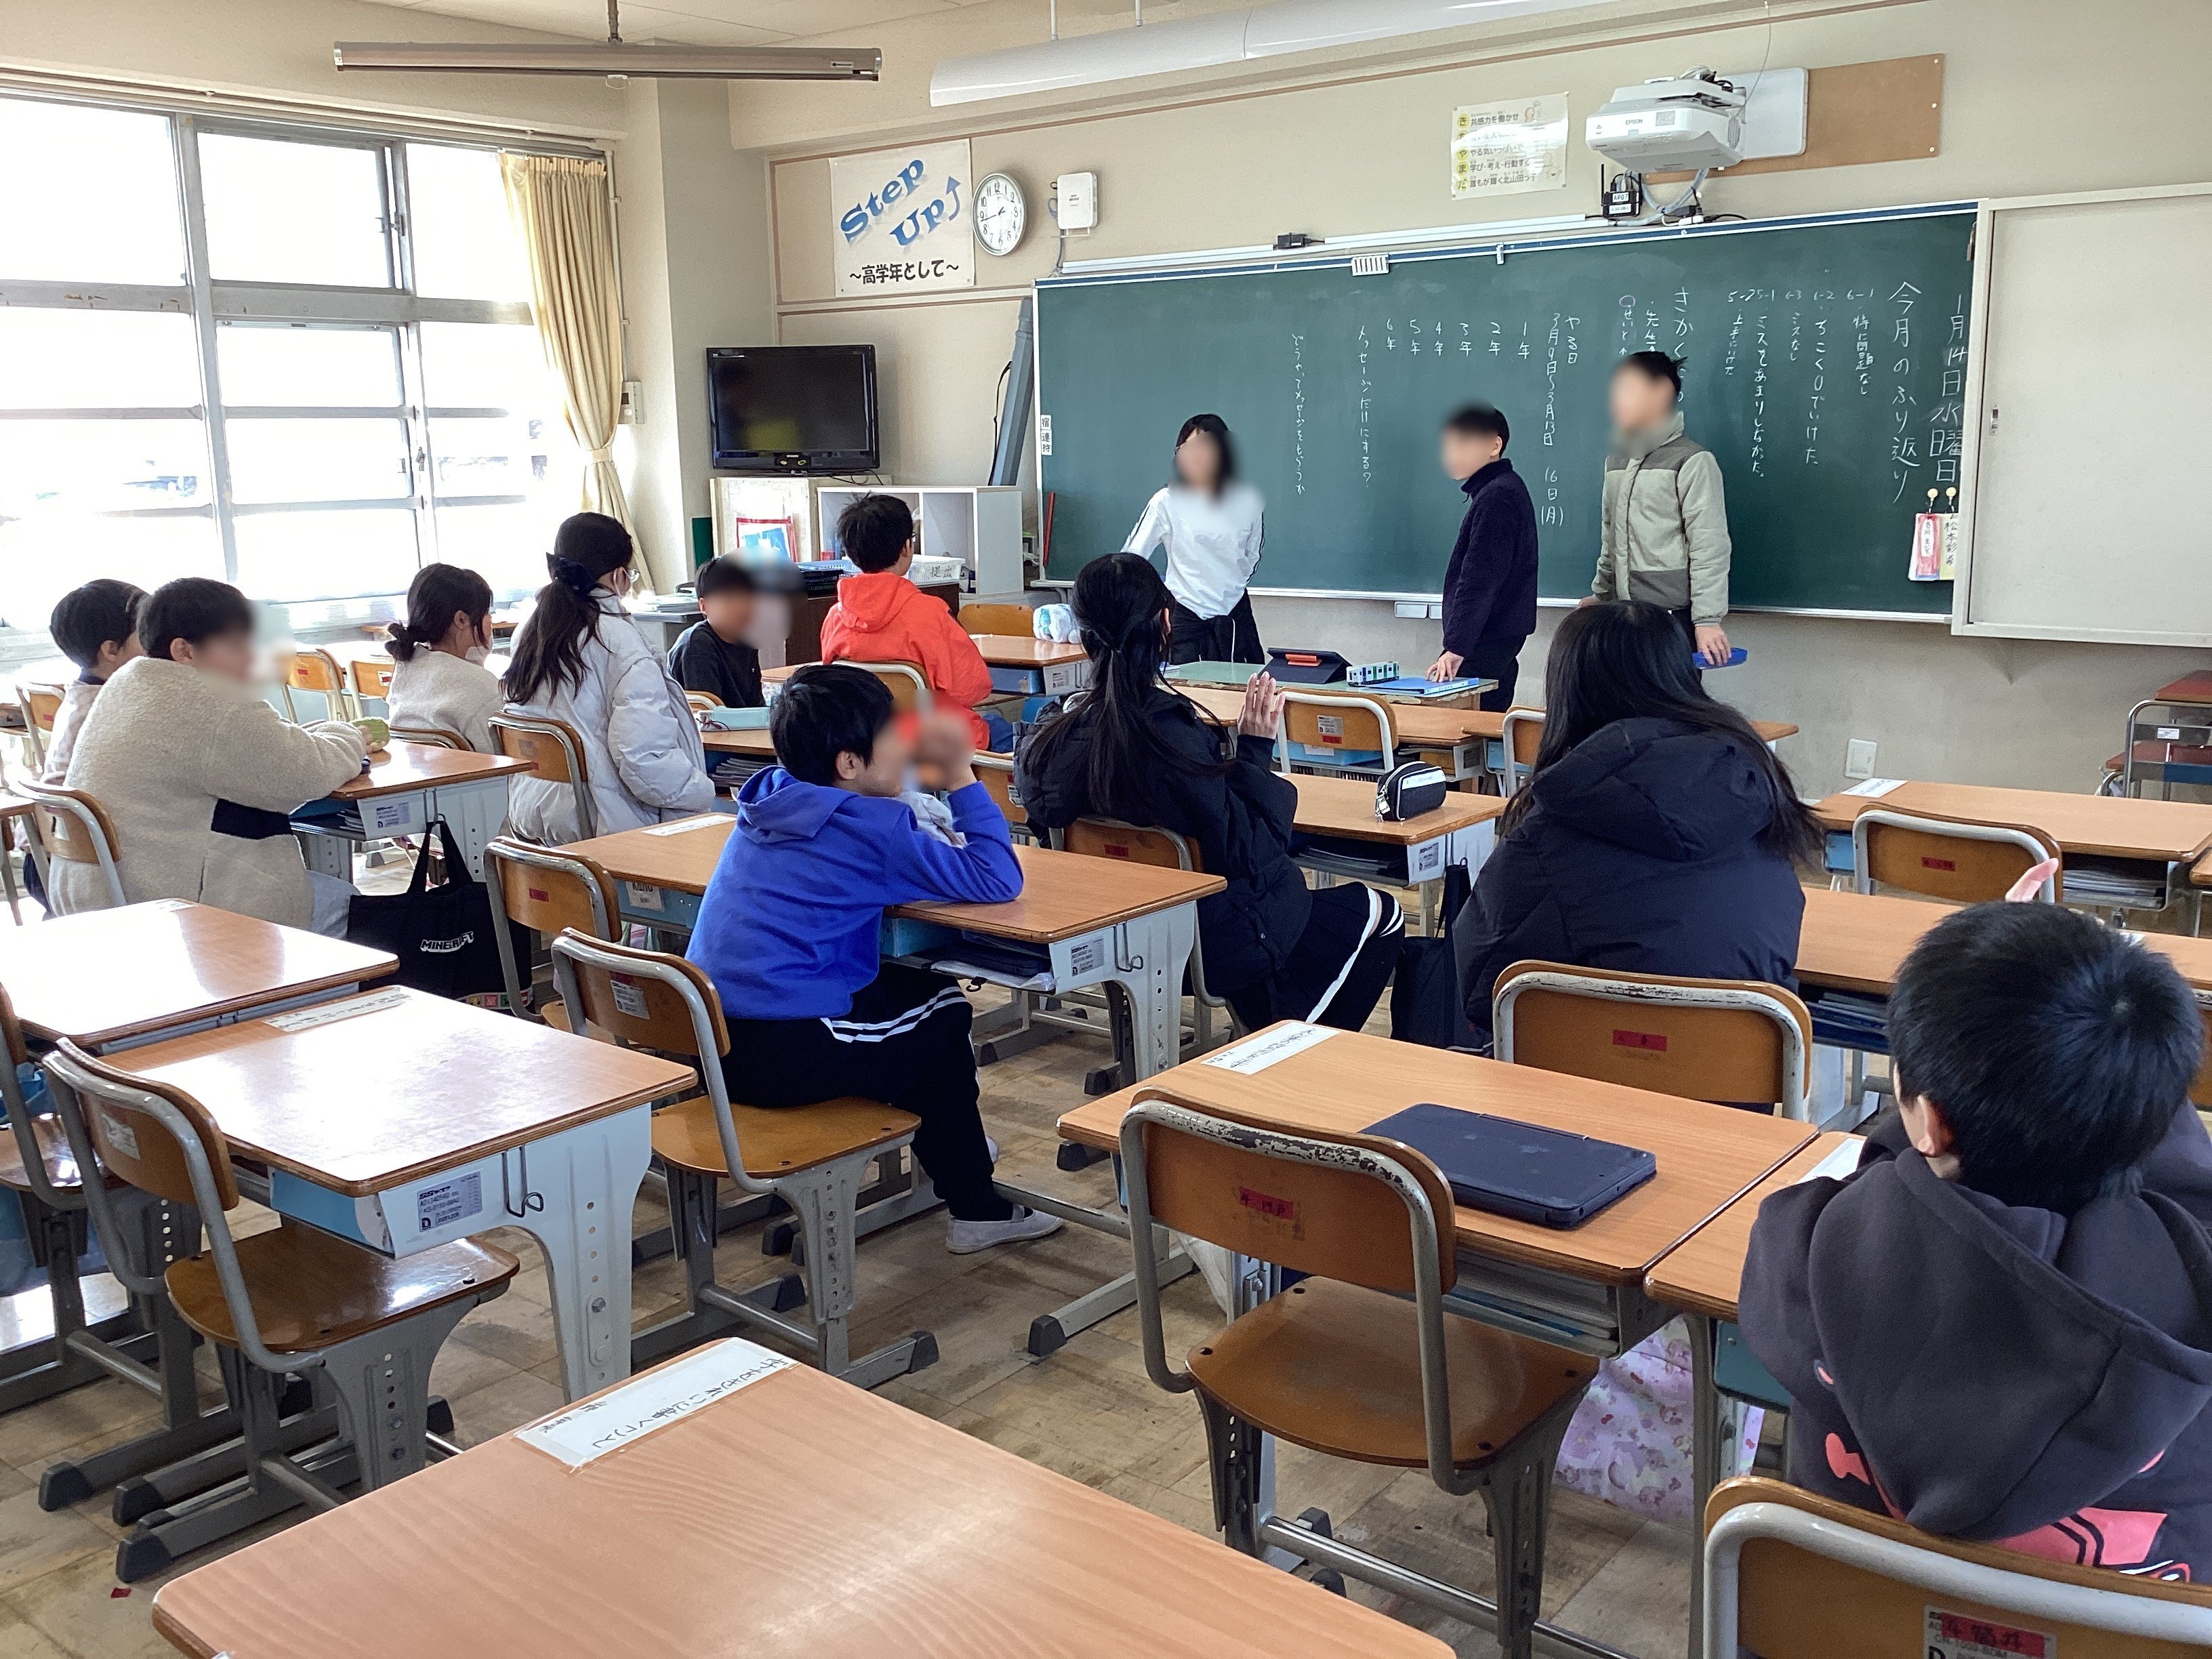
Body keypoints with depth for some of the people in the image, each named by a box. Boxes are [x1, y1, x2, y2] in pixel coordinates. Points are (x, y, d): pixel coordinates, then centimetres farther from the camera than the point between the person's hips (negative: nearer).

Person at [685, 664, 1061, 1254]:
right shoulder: (869, 826, -13)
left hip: (709, 1040, 8)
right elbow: (998, 880, -13)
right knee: (942, 1012, 15)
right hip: (781, 1056, -8)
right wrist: (960, 774, -6)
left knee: (913, 989, 24)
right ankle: (976, 1210, 26)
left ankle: (951, 1149, 40)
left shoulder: (770, 799, 11)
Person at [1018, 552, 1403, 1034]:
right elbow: (1244, 856, -24)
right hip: (1212, 945, -7)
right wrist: (1255, 749, -15)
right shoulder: (1176, 735, -31)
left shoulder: (1047, 742, -13)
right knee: (1381, 913, 15)